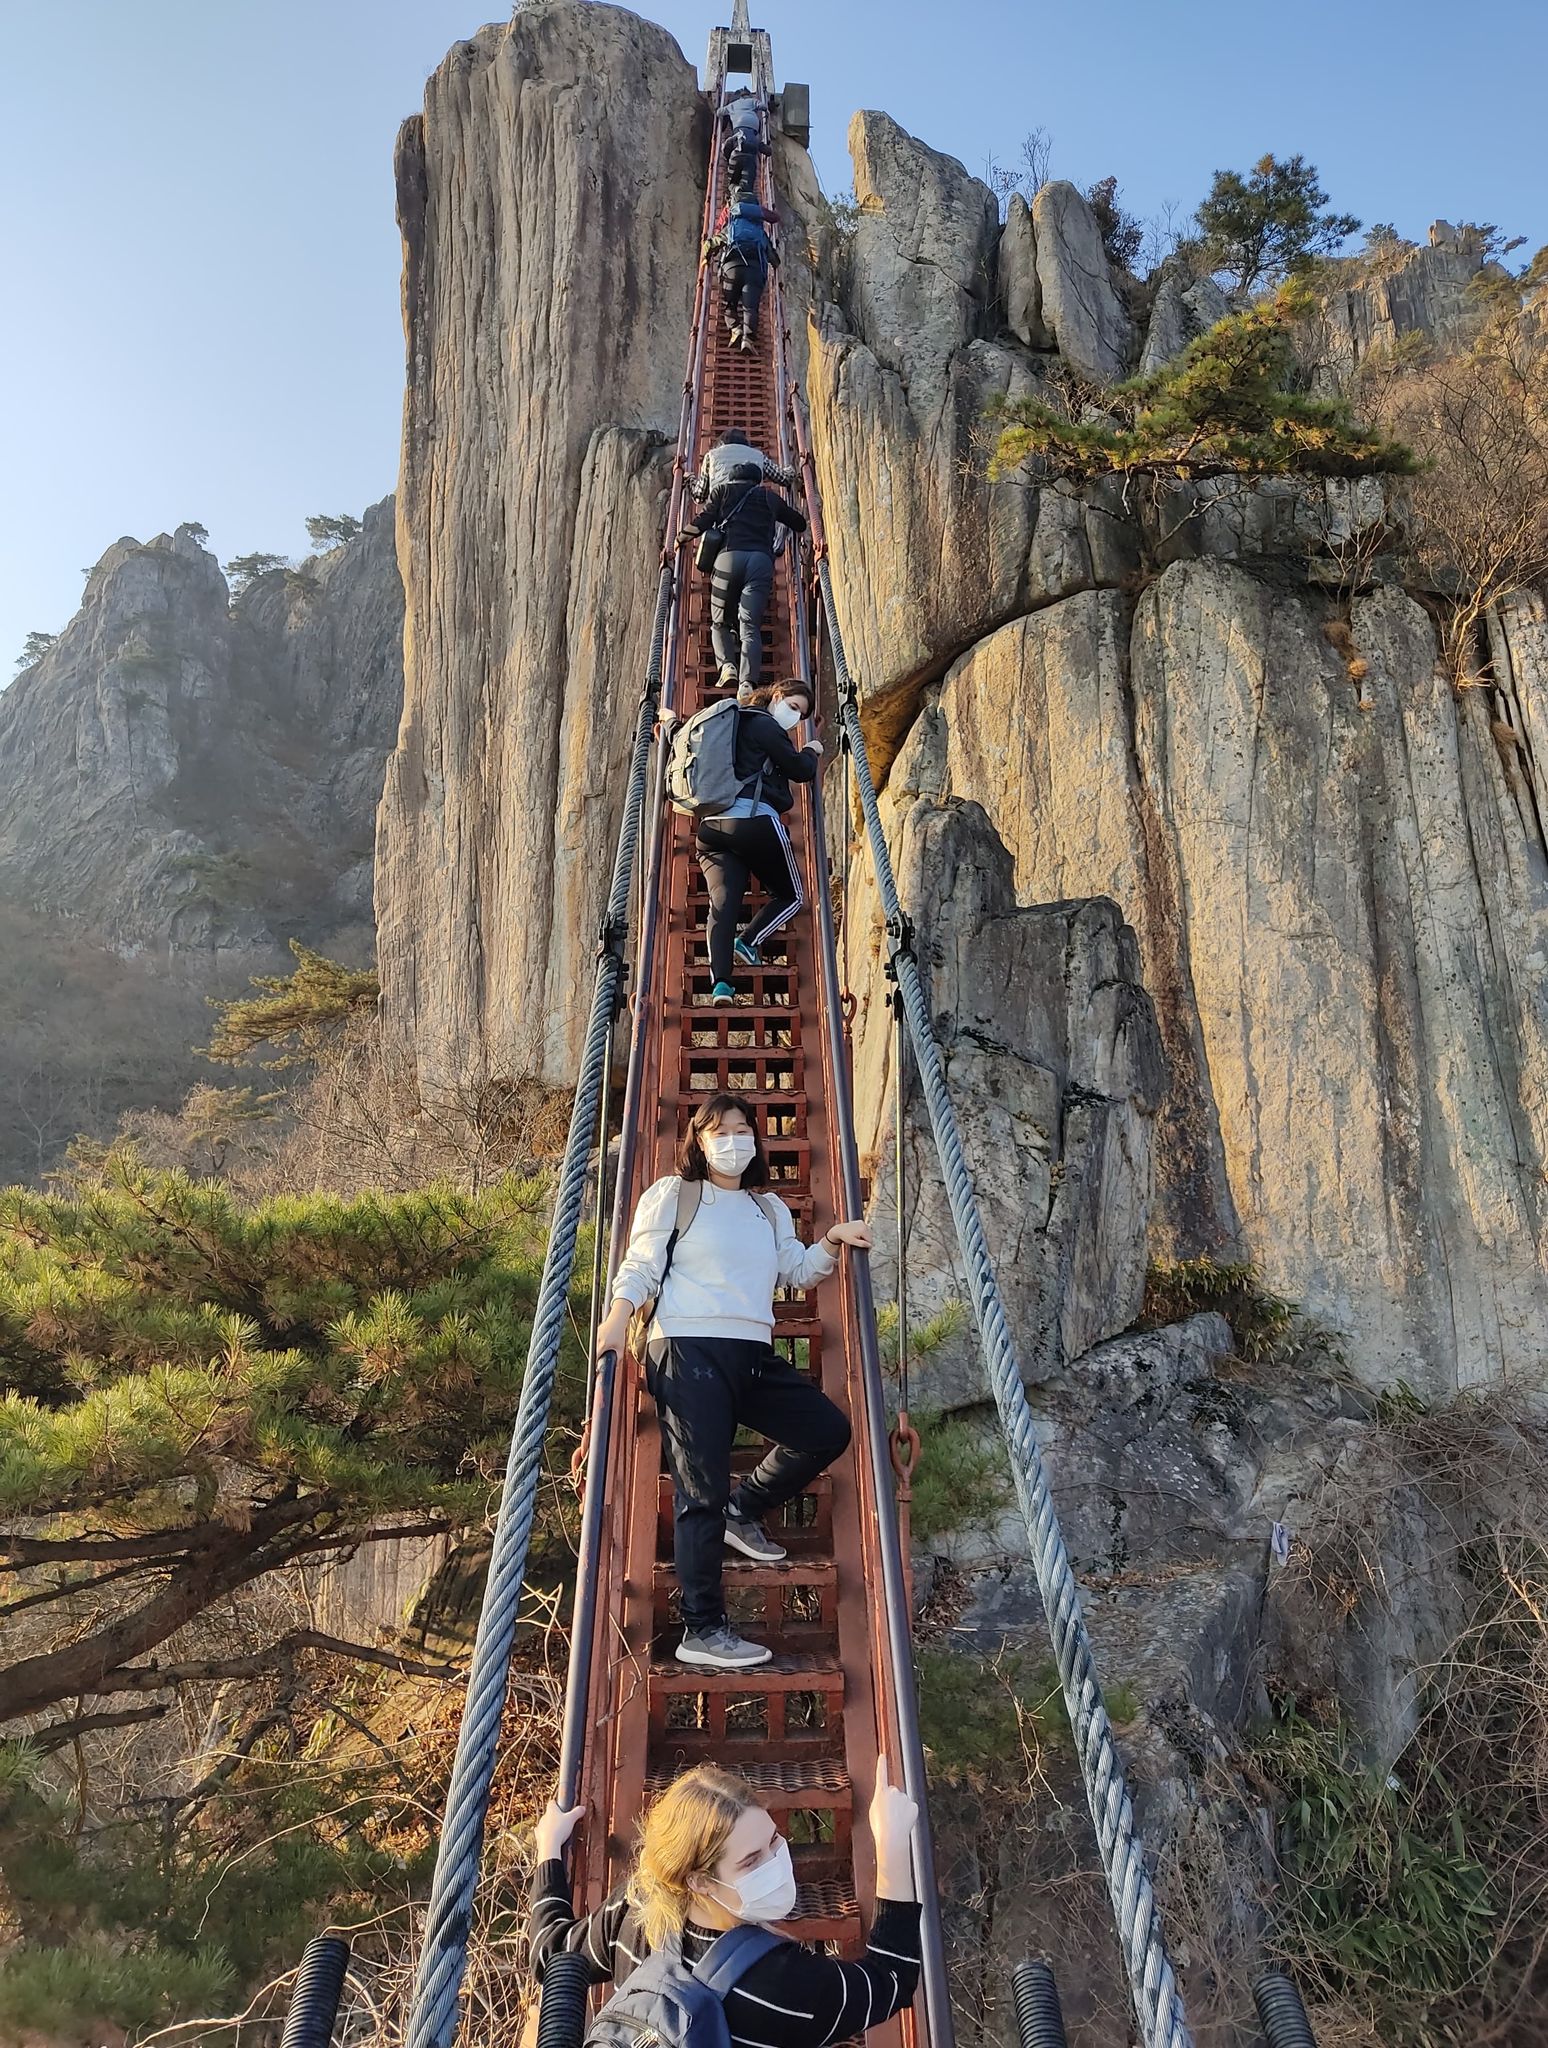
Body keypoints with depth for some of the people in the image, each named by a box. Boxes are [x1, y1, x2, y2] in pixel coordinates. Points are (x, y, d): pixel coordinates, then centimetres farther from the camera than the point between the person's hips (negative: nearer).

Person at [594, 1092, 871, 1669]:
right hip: (689, 1352, -6)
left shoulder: (771, 1210, 23)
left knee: (827, 1430, 0)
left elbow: (797, 1271, 20)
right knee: (702, 1489, -7)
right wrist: (618, 1316, -16)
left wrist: (831, 1242, 5)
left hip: (755, 1356, 7)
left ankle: (743, 1511, 16)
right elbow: (640, 1266, -1)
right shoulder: (671, 1195, 6)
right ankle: (702, 1631, -1)